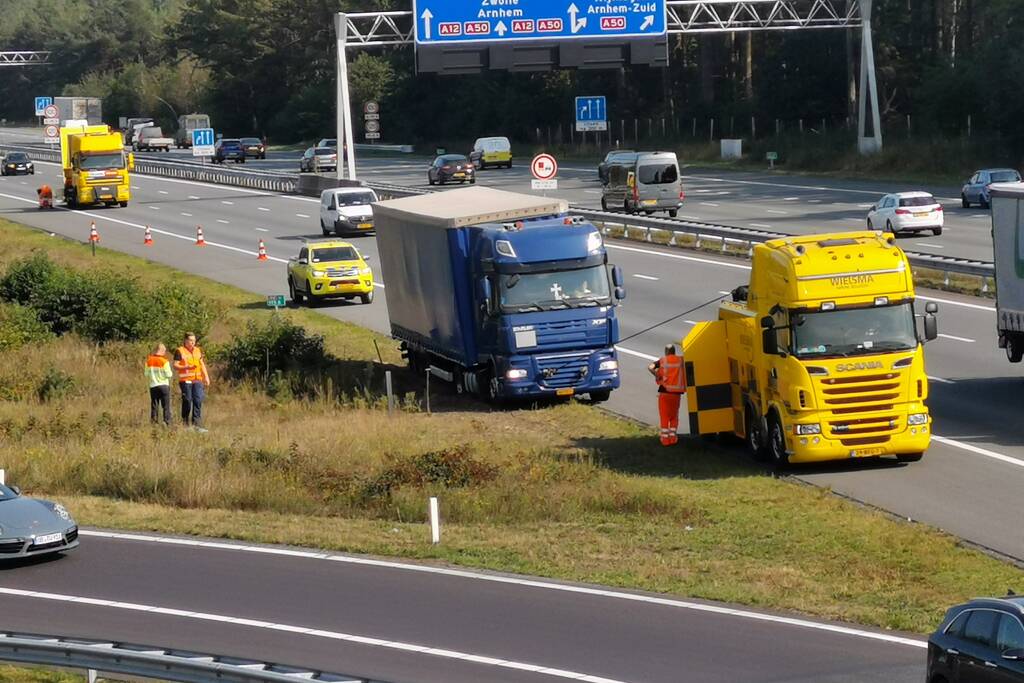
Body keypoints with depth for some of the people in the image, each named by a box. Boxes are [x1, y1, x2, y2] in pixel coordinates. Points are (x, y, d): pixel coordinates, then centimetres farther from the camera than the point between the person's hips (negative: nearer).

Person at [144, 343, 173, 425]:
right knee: (166, 406, 2)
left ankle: (154, 423, 5)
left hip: (153, 386, 4)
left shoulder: (149, 361, 2)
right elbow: (168, 374, -9)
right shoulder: (164, 361, -10)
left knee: (154, 406, 8)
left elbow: (146, 374, 6)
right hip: (164, 385, -3)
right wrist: (171, 373, 11)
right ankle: (167, 422, -4)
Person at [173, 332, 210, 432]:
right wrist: (187, 367, -20)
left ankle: (197, 425, -7)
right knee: (187, 402, -1)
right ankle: (186, 425, 11)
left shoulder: (198, 350, 15)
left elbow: (202, 364, 22)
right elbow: (175, 366, -6)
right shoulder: (180, 351, -2)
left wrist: (206, 377, 15)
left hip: (197, 380, 4)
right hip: (185, 380, -4)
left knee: (198, 401, -6)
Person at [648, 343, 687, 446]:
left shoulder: (662, 360, 0)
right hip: (676, 392, 1)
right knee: (674, 416, 15)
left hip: (664, 391, -1)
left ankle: (665, 439, 7)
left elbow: (650, 368, -14)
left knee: (664, 416, 8)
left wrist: (657, 376, -2)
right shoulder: (680, 360, 3)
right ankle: (673, 437, 13)